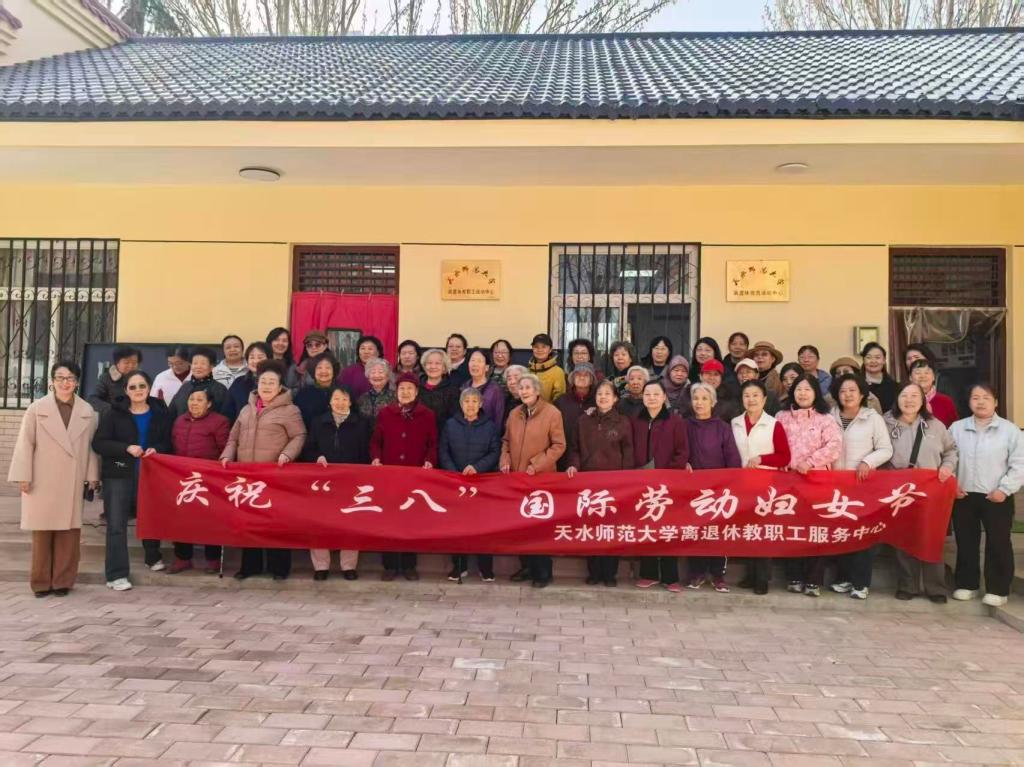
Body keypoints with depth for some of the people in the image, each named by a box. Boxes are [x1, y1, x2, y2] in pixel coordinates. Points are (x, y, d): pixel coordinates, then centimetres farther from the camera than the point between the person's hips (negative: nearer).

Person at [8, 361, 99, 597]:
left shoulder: (87, 411, 6)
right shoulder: (37, 408, 1)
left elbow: (91, 445, 7)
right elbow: (25, 443, -1)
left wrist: (92, 476, 5)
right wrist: (23, 476, -6)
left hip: (73, 481, 1)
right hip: (43, 480, -1)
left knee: (69, 531, 4)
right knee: (42, 531, 5)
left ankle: (62, 580, 13)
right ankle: (41, 581, 16)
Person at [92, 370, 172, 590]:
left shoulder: (160, 412, 6)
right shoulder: (113, 413, -1)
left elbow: (168, 441, 9)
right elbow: (98, 443, -7)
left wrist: (156, 449, -13)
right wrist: (127, 448, -20)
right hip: (118, 475, -2)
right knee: (116, 525, -6)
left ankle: (153, 558, 40)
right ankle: (117, 575, -1)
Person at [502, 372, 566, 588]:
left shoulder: (552, 412, -8)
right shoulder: (514, 414, 9)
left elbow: (559, 445, -9)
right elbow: (506, 441, 17)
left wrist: (538, 464, -17)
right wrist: (505, 460, -1)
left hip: (542, 477, -5)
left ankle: (543, 571, 12)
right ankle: (527, 566, 24)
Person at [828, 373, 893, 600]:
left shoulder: (873, 418, -1)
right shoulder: (830, 418, 4)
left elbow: (886, 450, -3)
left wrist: (867, 462, -18)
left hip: (864, 481, -2)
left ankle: (861, 583, 5)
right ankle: (845, 578, 18)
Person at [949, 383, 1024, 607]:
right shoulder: (956, 428, 4)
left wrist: (1004, 489, -12)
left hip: (997, 498, -2)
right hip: (964, 496, 3)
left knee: (998, 544, 4)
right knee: (965, 543, 10)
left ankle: (998, 590, 14)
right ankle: (966, 585, 22)